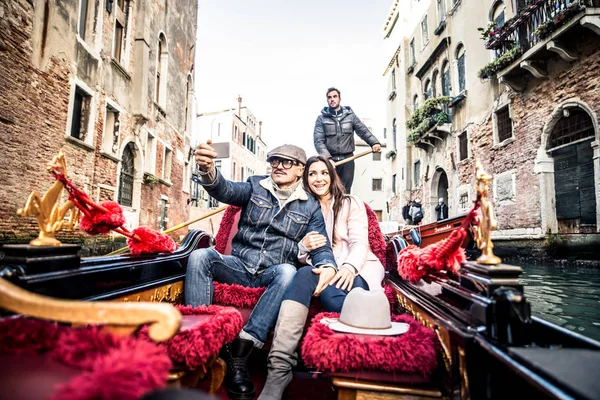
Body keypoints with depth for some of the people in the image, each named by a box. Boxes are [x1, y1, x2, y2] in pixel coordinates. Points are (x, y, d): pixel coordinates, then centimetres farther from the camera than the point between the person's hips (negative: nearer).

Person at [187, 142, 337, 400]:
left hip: (273, 273, -1)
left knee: (288, 272, -35)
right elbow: (226, 190, -12)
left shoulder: (310, 206, 7)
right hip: (240, 266, 2)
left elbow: (320, 246, 0)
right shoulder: (255, 187, 8)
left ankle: (239, 353, -34)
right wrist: (208, 171, -37)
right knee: (200, 256, -23)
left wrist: (328, 266, -25)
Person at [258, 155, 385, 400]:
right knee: (304, 275, -36)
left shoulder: (351, 204, 12)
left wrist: (349, 267, -27)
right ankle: (280, 367, -47)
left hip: (357, 269, 0)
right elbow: (297, 255, 13)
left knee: (330, 293, -37)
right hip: (320, 269, 1)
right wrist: (304, 246, -13)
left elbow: (359, 242, -3)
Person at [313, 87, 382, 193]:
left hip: (347, 159, 1)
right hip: (329, 159, -1)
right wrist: (327, 158, -21)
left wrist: (375, 142, -18)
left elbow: (363, 131, 2)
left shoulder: (350, 115, 10)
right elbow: (318, 141, -5)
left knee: (345, 192, 2)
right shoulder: (321, 118, 5)